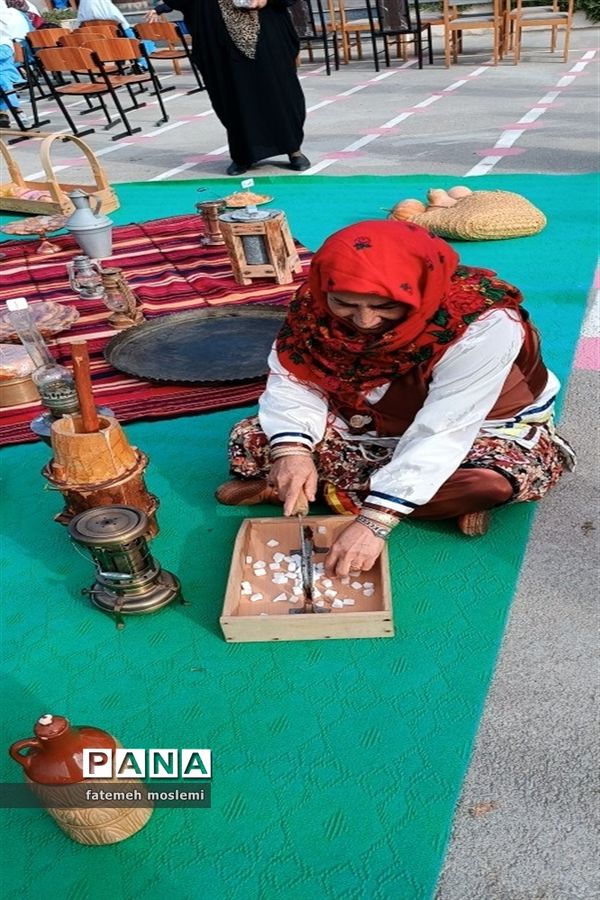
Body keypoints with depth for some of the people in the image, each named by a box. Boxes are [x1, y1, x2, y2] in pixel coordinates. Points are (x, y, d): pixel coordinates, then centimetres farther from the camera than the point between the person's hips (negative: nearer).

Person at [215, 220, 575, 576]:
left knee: (493, 481, -38)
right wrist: (292, 450, -34)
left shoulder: (482, 324, -35)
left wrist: (375, 521, -42)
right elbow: (294, 380, -15)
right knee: (251, 439, -10)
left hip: (480, 425, -4)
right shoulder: (316, 304, -20)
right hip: (367, 422, 5)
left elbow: (442, 433, -37)